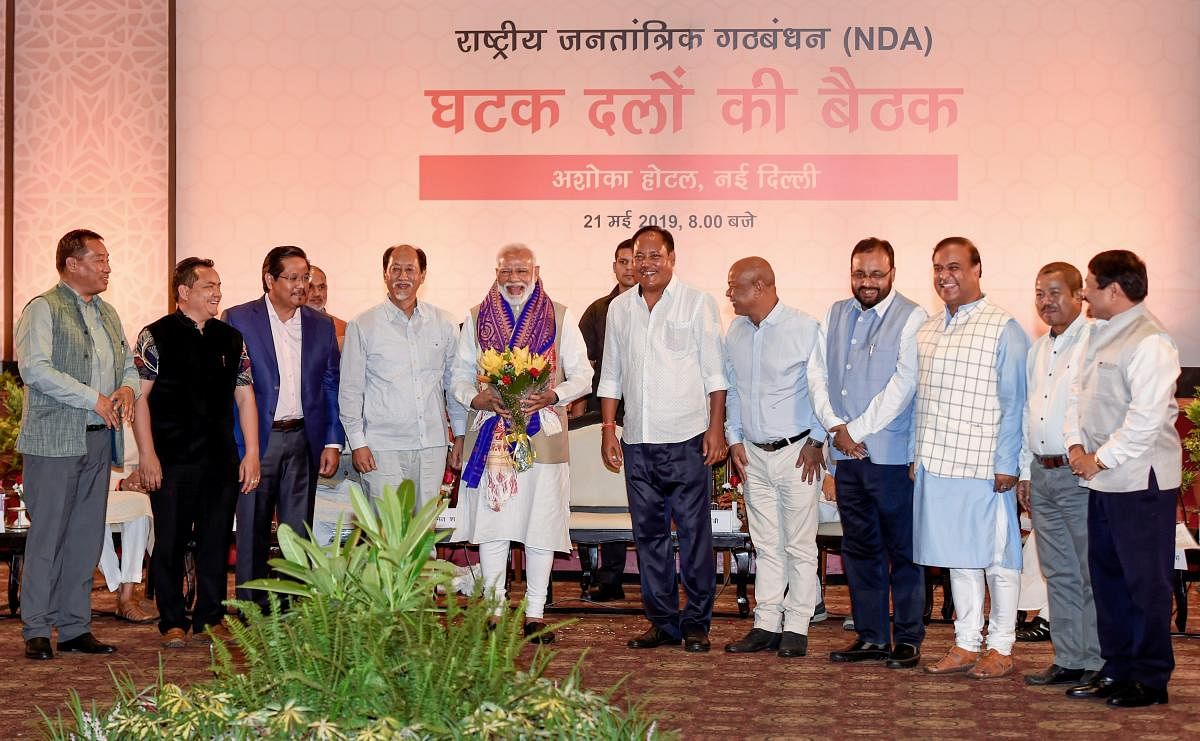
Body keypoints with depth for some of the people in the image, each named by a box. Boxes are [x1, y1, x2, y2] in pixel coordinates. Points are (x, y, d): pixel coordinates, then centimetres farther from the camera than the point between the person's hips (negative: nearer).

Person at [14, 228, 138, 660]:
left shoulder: (106, 313, 19)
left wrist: (127, 387, 1)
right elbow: (34, 368, -17)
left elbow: (128, 363, 25)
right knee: (47, 536, -4)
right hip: (54, 441, -7)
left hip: (98, 441, 7)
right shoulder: (43, 309, -6)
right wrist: (94, 399, -17)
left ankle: (75, 628, 15)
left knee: (86, 538, 9)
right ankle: (36, 632, 2)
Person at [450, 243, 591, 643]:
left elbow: (582, 375, 6)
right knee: (491, 523, 1)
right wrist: (476, 399, -9)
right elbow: (460, 375, 13)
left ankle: (535, 614, 8)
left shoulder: (560, 317, 7)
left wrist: (551, 396, -13)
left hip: (543, 434, -1)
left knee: (541, 527, 0)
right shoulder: (476, 318, 11)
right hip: (490, 434, 1)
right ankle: (494, 611, 10)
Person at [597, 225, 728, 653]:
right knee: (649, 534, 7)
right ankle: (662, 621, 15)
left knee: (694, 533, -2)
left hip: (687, 440, -4)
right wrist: (608, 430, 8)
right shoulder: (619, 309, 12)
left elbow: (715, 373, -1)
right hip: (637, 442, 4)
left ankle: (696, 623, 6)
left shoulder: (698, 304, 1)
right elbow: (611, 376, 16)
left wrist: (716, 429, -8)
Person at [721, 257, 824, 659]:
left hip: (796, 452, -5)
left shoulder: (805, 328, -10)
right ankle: (767, 625, 15)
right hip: (753, 454, 5)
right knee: (766, 544, 10)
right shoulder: (734, 333, 8)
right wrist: (734, 439, 9)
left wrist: (815, 442, -7)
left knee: (800, 545, 0)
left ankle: (796, 627, 6)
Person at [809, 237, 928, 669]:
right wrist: (835, 427, -5)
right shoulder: (835, 315, 14)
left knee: (902, 551, 0)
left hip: (891, 454, -6)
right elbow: (817, 373, 9)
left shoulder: (911, 319, -5)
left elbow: (903, 384, -12)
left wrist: (857, 430, -11)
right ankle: (870, 637, 18)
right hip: (846, 454, 6)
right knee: (859, 548, 10)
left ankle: (908, 639, 8)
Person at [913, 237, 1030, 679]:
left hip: (985, 468, -6)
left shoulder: (1003, 329, -6)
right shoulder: (928, 331, 13)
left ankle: (1001, 647, 12)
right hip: (936, 466, 6)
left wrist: (1006, 464, -12)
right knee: (959, 558, 12)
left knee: (997, 558, 2)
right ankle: (966, 645, 20)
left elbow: (1014, 403, -9)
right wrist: (918, 456, 13)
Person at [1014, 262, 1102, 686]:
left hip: (1081, 474, -8)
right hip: (1042, 473, 8)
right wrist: (1025, 472, 19)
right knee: (1058, 573, 12)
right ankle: (1068, 660, 19)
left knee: (1093, 575, -1)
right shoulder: (1037, 351, 16)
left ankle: (1098, 664, 5)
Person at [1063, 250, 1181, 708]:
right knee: (1106, 574, 15)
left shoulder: (1149, 341, -16)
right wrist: (1076, 444, 2)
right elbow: (1078, 391, 17)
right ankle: (1116, 668, 26)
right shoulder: (1099, 333, 13)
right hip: (1102, 480, 9)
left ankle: (1150, 679, 8)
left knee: (1145, 581, -1)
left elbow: (1146, 417, -22)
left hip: (1140, 480, -9)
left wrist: (1101, 459, -15)